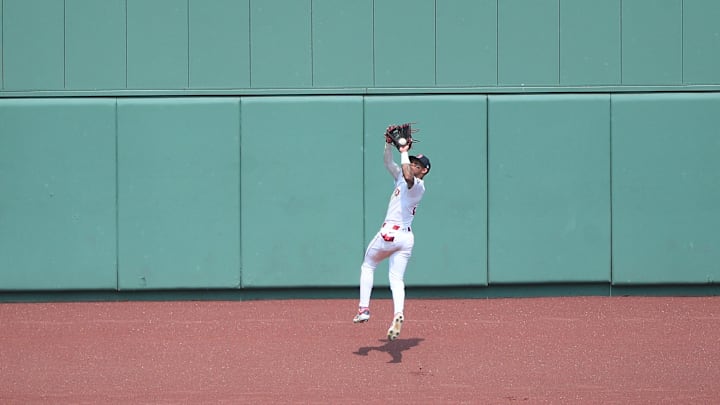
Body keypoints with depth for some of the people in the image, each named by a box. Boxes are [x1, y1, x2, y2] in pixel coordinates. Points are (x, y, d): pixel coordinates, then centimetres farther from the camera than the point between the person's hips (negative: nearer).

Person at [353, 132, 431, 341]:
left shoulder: (417, 186, -10)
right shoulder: (402, 179, 17)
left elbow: (408, 176, -33)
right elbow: (388, 163, 22)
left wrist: (404, 152, -22)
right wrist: (389, 143, 8)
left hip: (390, 233, -8)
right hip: (407, 237, 8)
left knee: (367, 266, 10)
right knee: (397, 278, -1)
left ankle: (363, 309, 6)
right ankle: (398, 313, -22)